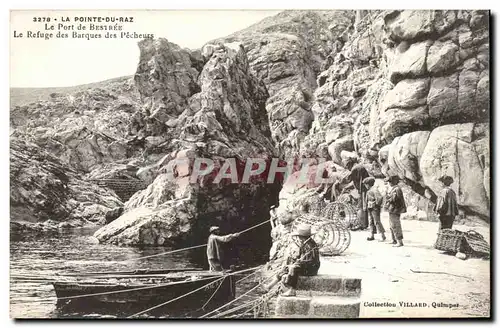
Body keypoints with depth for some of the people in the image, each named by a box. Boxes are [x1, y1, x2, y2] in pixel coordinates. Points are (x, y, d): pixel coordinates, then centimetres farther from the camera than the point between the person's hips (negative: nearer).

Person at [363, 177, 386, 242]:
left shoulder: (374, 190, -15)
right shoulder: (369, 191, 14)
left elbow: (380, 197, -27)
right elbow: (366, 199, 28)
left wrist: (377, 204, -17)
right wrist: (366, 205, 19)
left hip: (375, 209, -9)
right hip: (370, 209, 10)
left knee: (377, 222, -8)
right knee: (371, 222, 11)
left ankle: (382, 236, -3)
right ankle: (372, 235, 16)